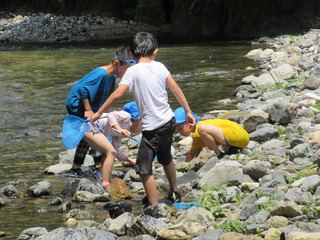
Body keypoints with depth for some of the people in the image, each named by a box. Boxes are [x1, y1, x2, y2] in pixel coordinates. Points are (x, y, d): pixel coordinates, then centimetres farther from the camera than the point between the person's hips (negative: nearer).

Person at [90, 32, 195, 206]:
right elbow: (176, 88, 4)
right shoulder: (159, 67, 3)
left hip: (153, 127, -7)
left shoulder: (133, 71, -12)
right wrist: (188, 111, 12)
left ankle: (154, 206, 0)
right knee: (166, 158, 29)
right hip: (169, 121, 7)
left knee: (144, 168, 1)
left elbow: (118, 94, -19)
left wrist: (98, 113, -11)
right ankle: (175, 193, 46)